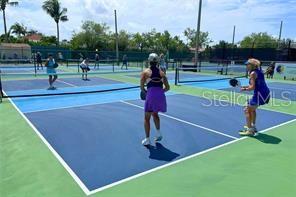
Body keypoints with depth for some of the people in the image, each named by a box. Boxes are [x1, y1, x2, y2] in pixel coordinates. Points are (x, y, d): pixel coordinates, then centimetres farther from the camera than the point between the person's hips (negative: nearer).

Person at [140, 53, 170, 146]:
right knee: (155, 114, 28)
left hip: (151, 95, -3)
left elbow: (142, 88, 1)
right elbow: (167, 87, 13)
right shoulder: (162, 73, 14)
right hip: (161, 96, 4)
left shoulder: (145, 72, 6)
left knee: (147, 118, 11)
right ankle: (158, 133, 23)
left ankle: (147, 139, 12)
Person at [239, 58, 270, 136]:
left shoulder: (253, 73, -12)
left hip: (260, 95, -9)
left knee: (247, 110, -1)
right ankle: (253, 126, 34)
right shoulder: (259, 71, 15)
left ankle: (250, 130, -2)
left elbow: (252, 87, -18)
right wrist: (246, 86, 12)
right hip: (266, 93, 9)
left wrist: (245, 89, -2)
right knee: (252, 109, 26)